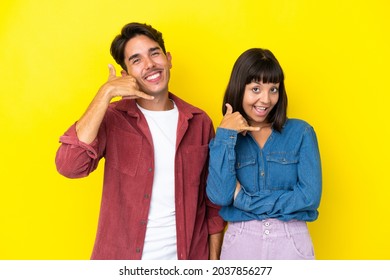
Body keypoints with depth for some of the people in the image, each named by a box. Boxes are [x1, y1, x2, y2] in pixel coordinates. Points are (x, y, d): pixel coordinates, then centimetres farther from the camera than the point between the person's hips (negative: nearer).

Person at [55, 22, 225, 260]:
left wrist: (214, 258, 2)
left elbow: (213, 199, 4)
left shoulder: (199, 122, -2)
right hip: (123, 256, -1)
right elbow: (69, 166, -26)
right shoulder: (113, 119, -8)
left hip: (187, 256, 2)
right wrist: (106, 92, -23)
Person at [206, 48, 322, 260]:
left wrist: (244, 199, -10)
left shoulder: (301, 132, -3)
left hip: (292, 242, 0)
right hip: (240, 242, 0)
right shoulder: (225, 137, 0)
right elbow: (219, 196, -13)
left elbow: (310, 196, -11)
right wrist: (225, 135, -14)